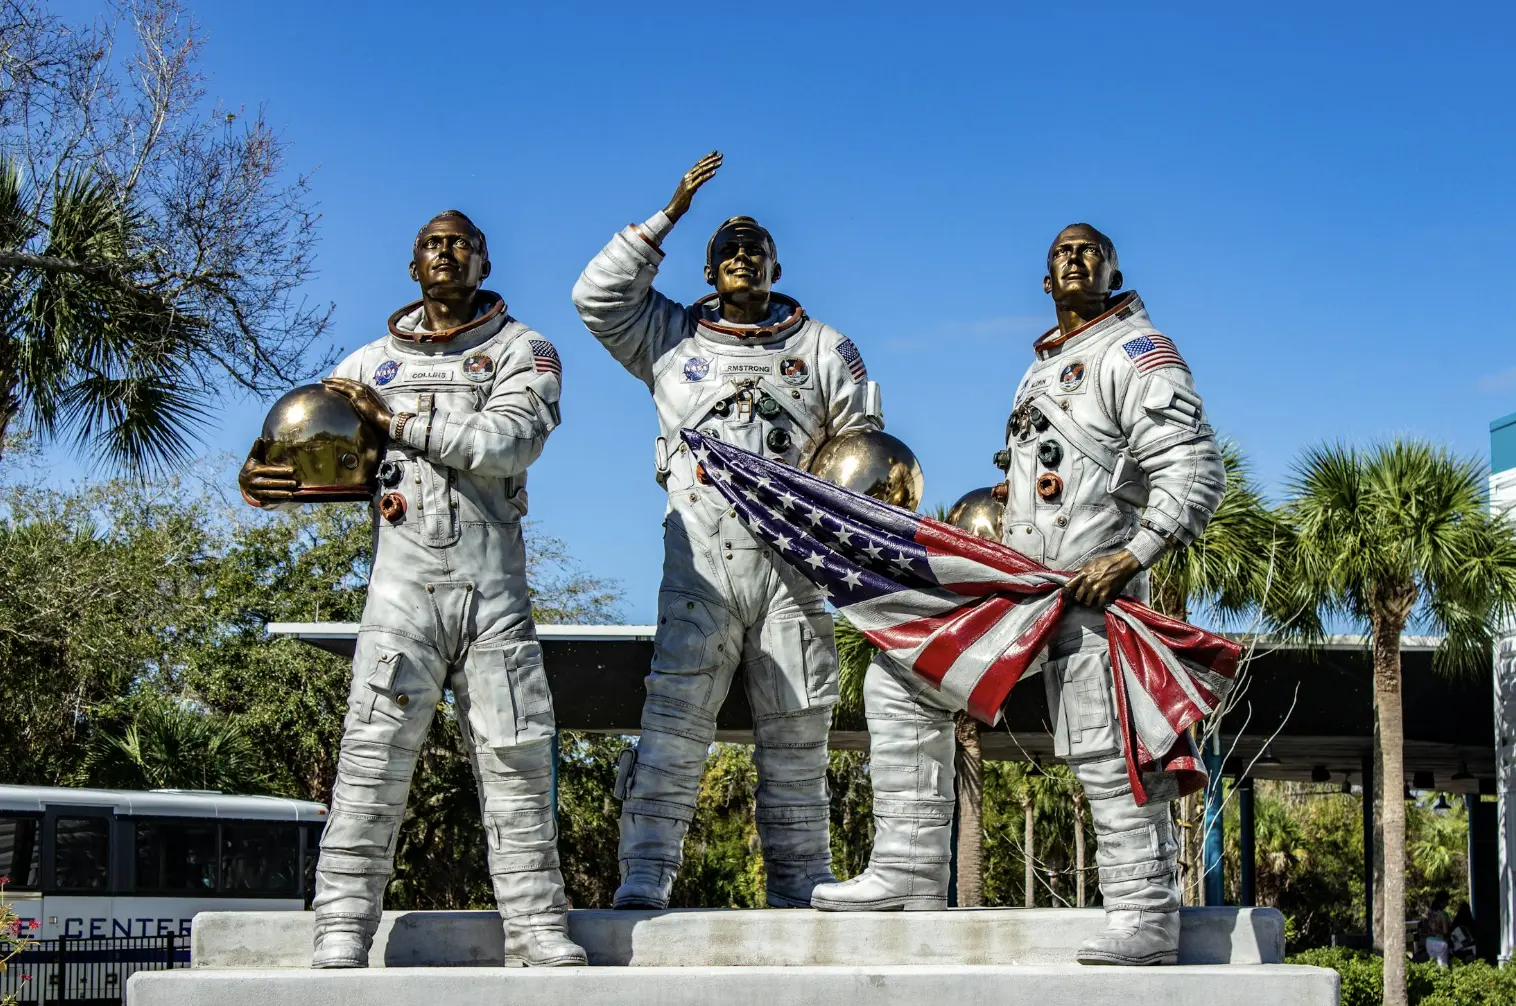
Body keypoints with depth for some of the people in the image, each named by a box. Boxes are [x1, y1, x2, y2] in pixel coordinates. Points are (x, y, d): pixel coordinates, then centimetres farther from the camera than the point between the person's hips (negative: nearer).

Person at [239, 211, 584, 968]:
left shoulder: (521, 351, 10)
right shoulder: (373, 363, 19)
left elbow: (508, 442, -9)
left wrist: (395, 420, -7)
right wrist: (257, 477, -4)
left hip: (492, 580, -1)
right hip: (403, 579, 1)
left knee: (515, 755, -1)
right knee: (374, 753, -9)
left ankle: (537, 930, 2)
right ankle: (343, 930, -9)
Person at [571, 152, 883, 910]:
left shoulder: (823, 349, 19)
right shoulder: (671, 338, 17)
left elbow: (863, 441, 19)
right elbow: (597, 297, 5)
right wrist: (668, 216, 4)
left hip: (791, 559, 1)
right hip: (700, 560, -1)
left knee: (795, 734, 1)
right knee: (674, 718, -13)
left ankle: (799, 890, 5)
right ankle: (644, 876, -15)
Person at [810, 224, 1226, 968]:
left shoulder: (1137, 352, -3)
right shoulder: (1042, 368, 23)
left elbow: (1195, 470, -12)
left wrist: (1129, 558, -20)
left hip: (1091, 589, -9)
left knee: (1107, 754, -10)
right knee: (899, 680, 6)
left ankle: (1146, 920, 0)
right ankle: (910, 871, 5)